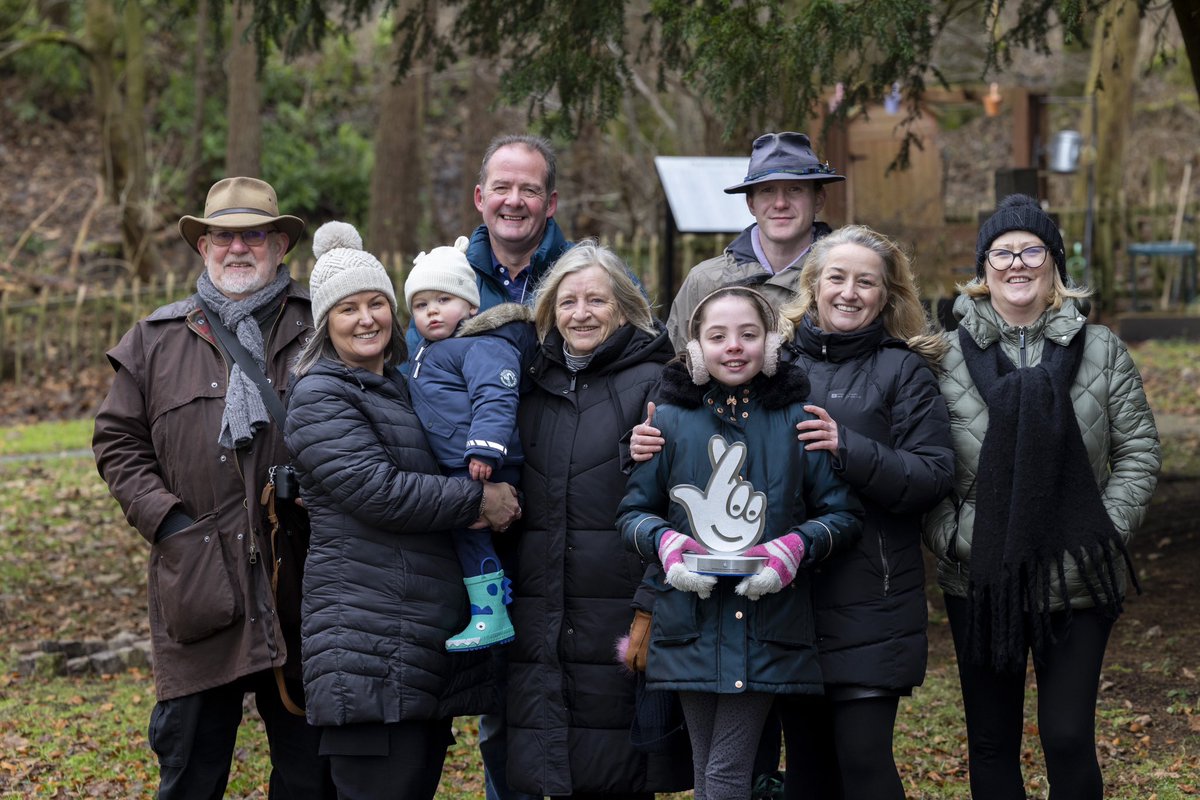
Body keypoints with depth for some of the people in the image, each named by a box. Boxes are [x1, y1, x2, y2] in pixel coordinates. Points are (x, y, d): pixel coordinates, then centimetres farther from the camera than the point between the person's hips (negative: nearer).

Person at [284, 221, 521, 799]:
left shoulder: (403, 386, 20)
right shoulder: (319, 398, -6)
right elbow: (378, 490, -17)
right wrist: (478, 501, -11)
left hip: (435, 637, 8)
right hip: (369, 638, -8)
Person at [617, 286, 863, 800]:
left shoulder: (799, 421, 4)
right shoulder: (671, 420, 6)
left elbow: (845, 515, 5)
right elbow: (632, 512, 10)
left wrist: (794, 548, -13)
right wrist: (665, 542, -11)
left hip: (768, 626, -2)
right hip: (690, 624, 2)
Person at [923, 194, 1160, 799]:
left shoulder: (1101, 351, 3)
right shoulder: (950, 355, 1)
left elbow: (1138, 450, 4)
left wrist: (1107, 530, -7)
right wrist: (950, 536, -11)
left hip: (1078, 583, -1)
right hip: (980, 583, 1)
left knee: (1069, 739, -4)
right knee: (991, 743, 8)